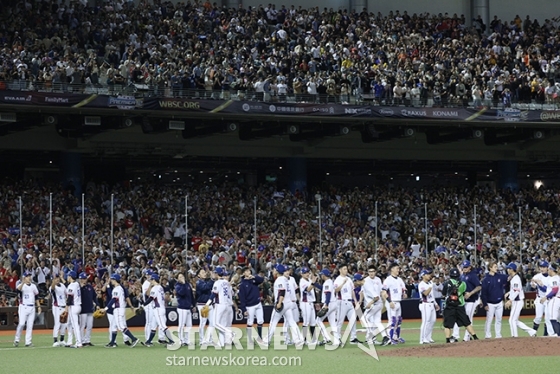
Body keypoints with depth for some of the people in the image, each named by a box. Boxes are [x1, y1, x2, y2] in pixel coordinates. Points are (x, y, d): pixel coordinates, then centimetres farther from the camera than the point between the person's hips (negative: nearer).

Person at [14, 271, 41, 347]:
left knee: (30, 325, 3)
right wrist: (23, 283, -41)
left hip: (32, 308, 5)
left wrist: (38, 306, 16)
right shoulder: (21, 285, -3)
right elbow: (18, 290, -27)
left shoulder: (33, 286, 14)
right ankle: (16, 340, 0)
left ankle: (28, 342, 5)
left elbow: (36, 297, 21)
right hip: (23, 307, -5)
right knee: (21, 323, -14)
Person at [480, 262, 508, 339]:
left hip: (499, 302, 4)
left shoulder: (500, 277, 3)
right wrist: (485, 304, -11)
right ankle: (487, 335, 3)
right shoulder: (486, 280, -8)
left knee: (499, 320, 8)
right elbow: (483, 293, -7)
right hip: (490, 303, -4)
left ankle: (498, 335, 14)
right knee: (489, 320, -3)